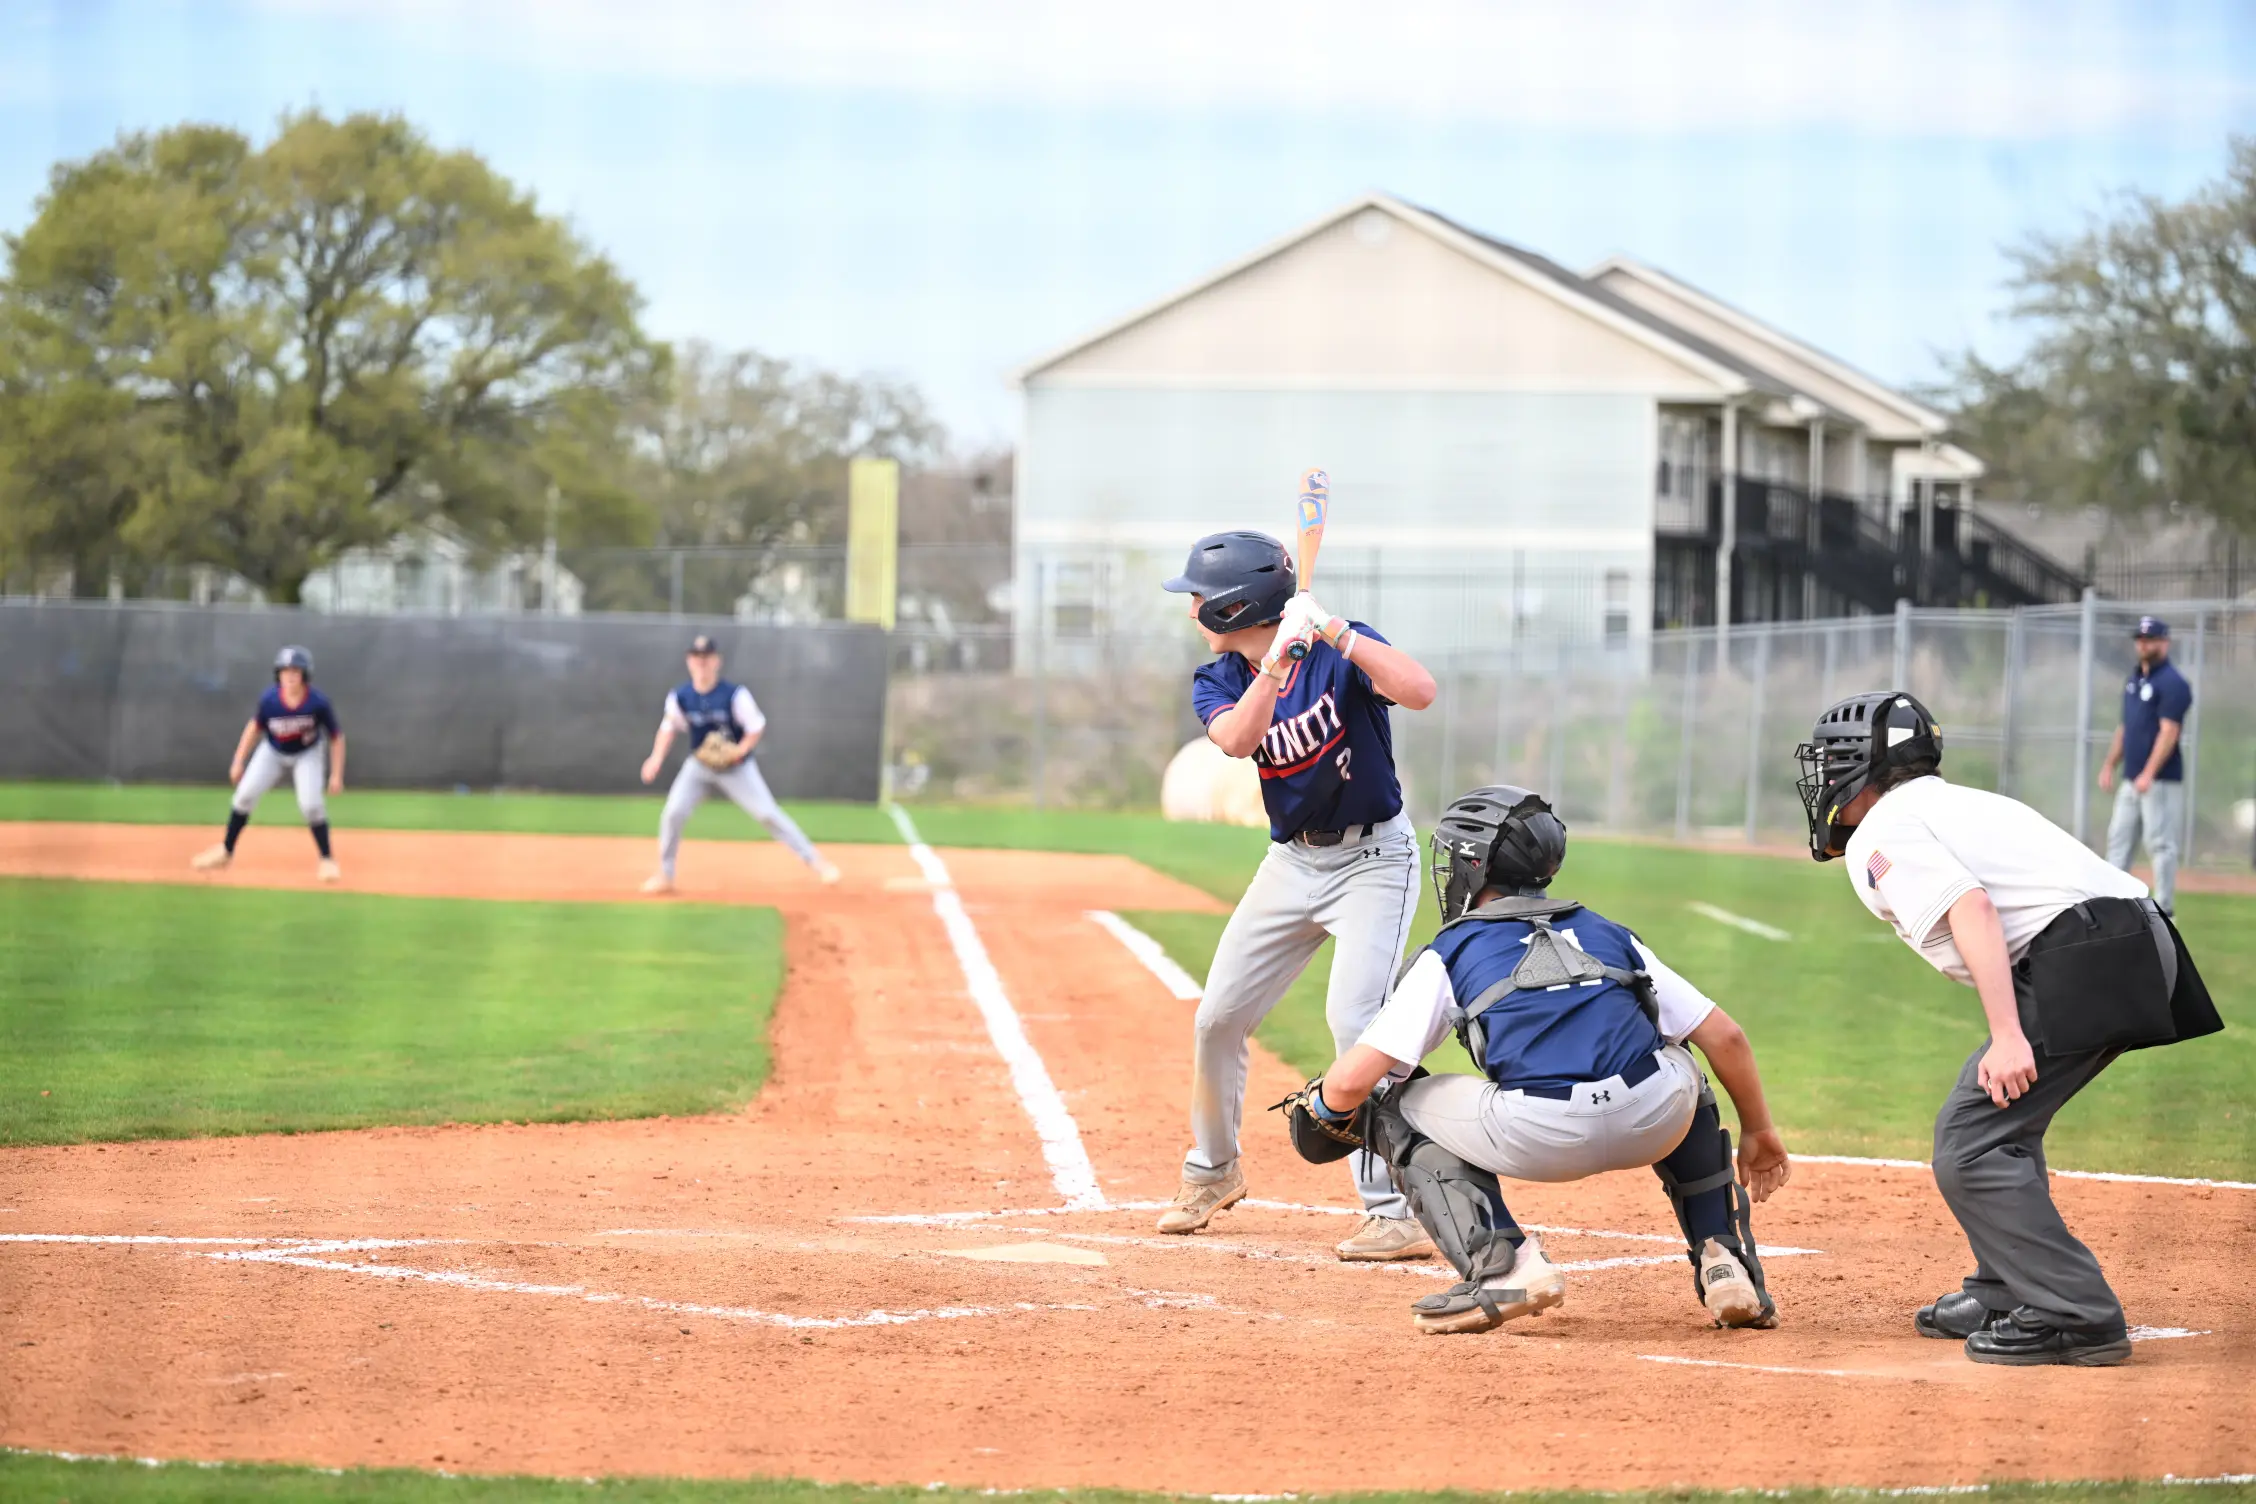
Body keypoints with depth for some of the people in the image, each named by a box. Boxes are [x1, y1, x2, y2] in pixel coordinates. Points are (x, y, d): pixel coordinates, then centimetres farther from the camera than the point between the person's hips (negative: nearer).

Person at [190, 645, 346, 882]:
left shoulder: (318, 703, -31)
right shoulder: (269, 700, -26)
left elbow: (337, 737, -17)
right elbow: (255, 726, -7)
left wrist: (336, 775, -17)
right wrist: (238, 762, -4)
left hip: (307, 755, -2)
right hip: (273, 752, 2)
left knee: (311, 803, -18)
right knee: (246, 794, -9)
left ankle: (327, 860, 1)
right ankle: (225, 851, 8)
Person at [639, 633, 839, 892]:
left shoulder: (735, 695, -21)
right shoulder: (680, 697, -11)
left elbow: (756, 727, -11)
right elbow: (669, 727, 3)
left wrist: (741, 749, -27)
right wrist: (657, 757, -10)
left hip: (738, 768, -3)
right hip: (699, 767, 3)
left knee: (768, 814, -9)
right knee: (672, 814, -11)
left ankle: (815, 861, -1)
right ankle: (665, 876, 6)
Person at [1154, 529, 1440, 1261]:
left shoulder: (1340, 652, -17)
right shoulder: (1218, 680, -4)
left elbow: (1420, 692, -35)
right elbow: (1238, 738, -26)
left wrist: (1334, 632, -41)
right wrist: (1278, 659, -39)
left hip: (1373, 857, -6)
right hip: (1292, 862, 6)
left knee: (1355, 1018, -22)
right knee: (1217, 1018, 10)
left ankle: (1397, 1214, -19)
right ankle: (1213, 1170, 34)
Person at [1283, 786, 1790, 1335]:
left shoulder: (1448, 954, 20)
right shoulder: (1608, 935, 29)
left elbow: (1351, 1081, 11)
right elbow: (1724, 1036, 25)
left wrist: (1321, 1105, 35)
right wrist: (1759, 1132, 39)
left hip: (1541, 1139, -4)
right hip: (1655, 1124, 4)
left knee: (1394, 1106, 23)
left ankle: (1502, 1266, 3)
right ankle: (1727, 1264, 27)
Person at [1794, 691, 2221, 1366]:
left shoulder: (1881, 834, 2)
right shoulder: (1964, 802, 31)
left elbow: (1971, 908, -15)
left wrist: (2008, 1036, -23)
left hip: (2082, 965, -10)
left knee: (1968, 1146, -7)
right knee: (1999, 1121, 26)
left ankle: (2076, 1316, -13)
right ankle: (2004, 1297, 32)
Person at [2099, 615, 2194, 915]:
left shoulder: (2172, 683, -11)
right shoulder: (2134, 680, 16)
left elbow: (2169, 731, -18)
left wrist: (2148, 774, -25)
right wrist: (2109, 765, 16)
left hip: (2161, 779, -9)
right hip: (2131, 779, 9)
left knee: (2160, 842, -7)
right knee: (2118, 839, 9)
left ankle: (2164, 910, -4)